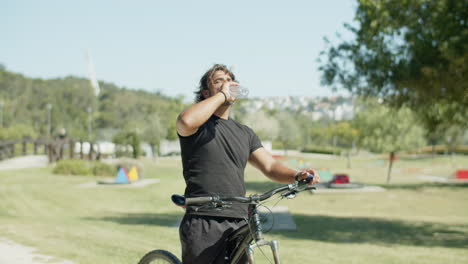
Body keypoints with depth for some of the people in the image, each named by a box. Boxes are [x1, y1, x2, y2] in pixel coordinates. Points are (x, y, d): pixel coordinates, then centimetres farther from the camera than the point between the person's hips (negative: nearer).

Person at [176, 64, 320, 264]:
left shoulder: (244, 133, 19)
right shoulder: (200, 123, 1)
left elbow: (269, 166, 10)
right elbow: (186, 122, -24)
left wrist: (297, 176, -11)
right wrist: (222, 95, -13)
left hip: (239, 226, 6)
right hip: (203, 225, -5)